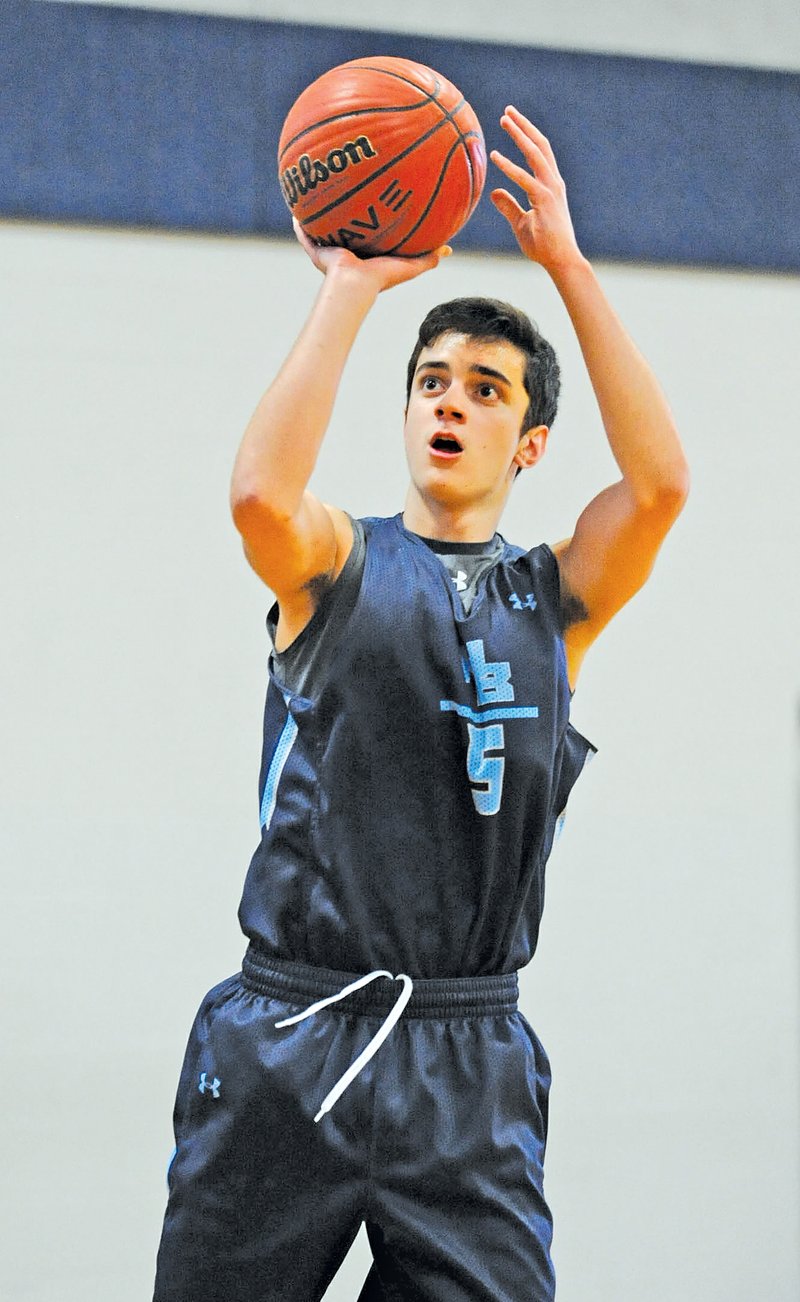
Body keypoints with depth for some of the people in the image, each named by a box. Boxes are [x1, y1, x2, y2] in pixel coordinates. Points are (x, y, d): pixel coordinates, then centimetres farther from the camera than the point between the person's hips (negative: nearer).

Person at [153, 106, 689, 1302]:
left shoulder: (557, 602, 10)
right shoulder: (337, 567, 6)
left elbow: (659, 480, -8)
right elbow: (261, 492, -18)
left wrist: (567, 267, -8)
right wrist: (353, 286, -14)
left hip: (469, 1066, 1)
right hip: (290, 1034, -1)